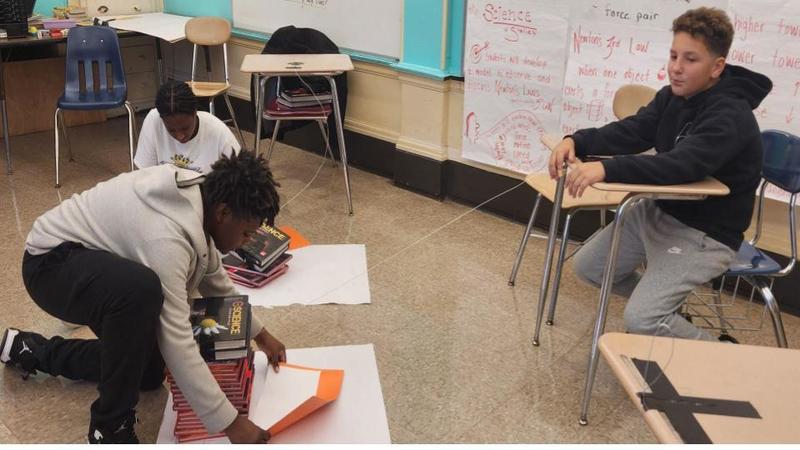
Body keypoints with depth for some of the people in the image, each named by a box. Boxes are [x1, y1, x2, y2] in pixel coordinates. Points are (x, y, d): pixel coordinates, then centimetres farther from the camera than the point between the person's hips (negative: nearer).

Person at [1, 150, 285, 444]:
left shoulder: (198, 197, -8)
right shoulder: (167, 235, -35)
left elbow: (215, 281, 9)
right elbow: (177, 343, -37)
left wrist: (259, 334, 13)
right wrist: (231, 424, -33)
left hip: (96, 266, 9)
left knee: (148, 370, 14)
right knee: (142, 289, -40)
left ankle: (32, 350, 33)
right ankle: (110, 428, -20)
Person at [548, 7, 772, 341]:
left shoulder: (731, 117, -25)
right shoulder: (674, 96, 1)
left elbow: (681, 165, -39)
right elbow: (632, 132, -6)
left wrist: (606, 168, -51)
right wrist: (576, 141, -25)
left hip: (706, 234, -8)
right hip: (657, 211, 9)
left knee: (641, 320, -21)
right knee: (587, 266, 14)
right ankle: (666, 305, 33)